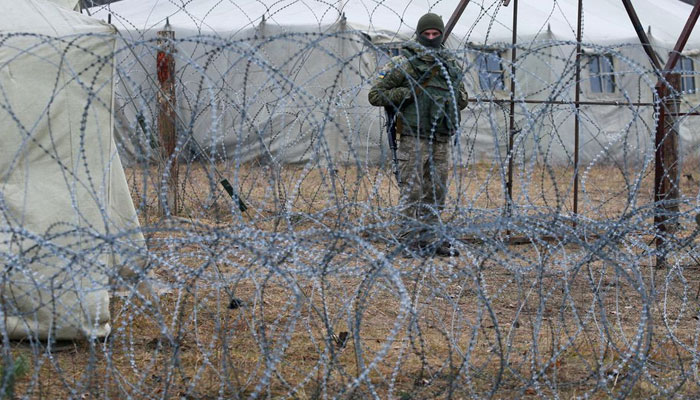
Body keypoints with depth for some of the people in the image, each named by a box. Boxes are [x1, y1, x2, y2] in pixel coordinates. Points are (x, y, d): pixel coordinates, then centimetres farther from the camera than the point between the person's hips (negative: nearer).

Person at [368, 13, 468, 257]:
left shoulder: (450, 66, 14)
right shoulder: (403, 64, -4)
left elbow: (462, 99, 27)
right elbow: (376, 95, -5)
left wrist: (453, 99, 4)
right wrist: (408, 93, -13)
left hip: (441, 140, 6)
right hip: (414, 137, -6)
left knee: (436, 192, 9)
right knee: (412, 191, -6)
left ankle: (430, 240, 15)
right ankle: (411, 240, -3)